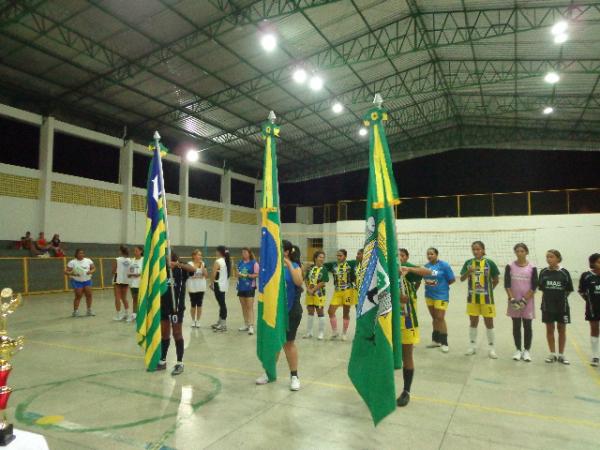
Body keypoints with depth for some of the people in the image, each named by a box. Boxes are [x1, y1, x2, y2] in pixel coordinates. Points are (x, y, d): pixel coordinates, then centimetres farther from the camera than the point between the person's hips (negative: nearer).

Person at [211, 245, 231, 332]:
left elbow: (213, 274, -14)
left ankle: (223, 325, 1)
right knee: (221, 303, 16)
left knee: (222, 304, -4)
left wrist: (212, 283, 1)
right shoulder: (227, 261, 8)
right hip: (225, 285, 8)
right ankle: (220, 322, 27)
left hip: (219, 285, -8)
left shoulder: (218, 262, -15)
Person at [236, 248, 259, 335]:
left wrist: (247, 275, -20)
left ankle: (251, 326, -4)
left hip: (250, 287, -6)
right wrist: (238, 274, -4)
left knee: (250, 307, -6)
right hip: (241, 287, 6)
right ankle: (246, 324, 22)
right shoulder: (240, 262, 10)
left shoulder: (254, 263, -8)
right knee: (243, 307, 12)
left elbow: (257, 275, -11)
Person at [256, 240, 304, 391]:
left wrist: (289, 265, -27)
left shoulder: (294, 266, -8)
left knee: (289, 343, 4)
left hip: (290, 311, -4)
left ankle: (294, 376, 19)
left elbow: (299, 282, -25)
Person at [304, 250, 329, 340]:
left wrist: (313, 290, -15)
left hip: (319, 294, -4)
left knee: (320, 313, 3)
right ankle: (309, 332, 23)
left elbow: (323, 283, -14)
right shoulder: (310, 268, 5)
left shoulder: (323, 269, -7)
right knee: (310, 312, 13)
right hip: (309, 294, 4)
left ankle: (321, 332, 14)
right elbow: (306, 280, 5)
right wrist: (308, 289, -10)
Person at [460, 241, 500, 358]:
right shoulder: (468, 263, -1)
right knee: (473, 322, 13)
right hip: (472, 298, 3)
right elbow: (462, 279, -5)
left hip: (486, 298, -2)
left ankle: (492, 348, 19)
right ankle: (472, 346, 25)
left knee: (489, 323, 7)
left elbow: (496, 280, 1)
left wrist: (488, 289, 5)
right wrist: (468, 272, -22)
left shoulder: (489, 263, -9)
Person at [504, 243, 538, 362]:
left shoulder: (532, 268, -3)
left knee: (527, 326, 6)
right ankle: (518, 350, 20)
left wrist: (524, 299, -13)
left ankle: (527, 351, 20)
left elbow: (534, 286, -5)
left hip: (527, 301, -1)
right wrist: (512, 299, -12)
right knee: (516, 326, 8)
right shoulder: (510, 266, -1)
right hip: (514, 301, 1)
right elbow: (507, 284, -2)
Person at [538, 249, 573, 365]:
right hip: (547, 306, 1)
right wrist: (548, 297, -1)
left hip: (562, 305, -1)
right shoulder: (543, 272, -1)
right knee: (549, 329, 8)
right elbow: (541, 288, 6)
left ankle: (561, 355, 22)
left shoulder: (564, 272, -6)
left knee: (562, 329, 9)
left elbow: (569, 290, 1)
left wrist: (562, 298, -3)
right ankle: (552, 354, 21)